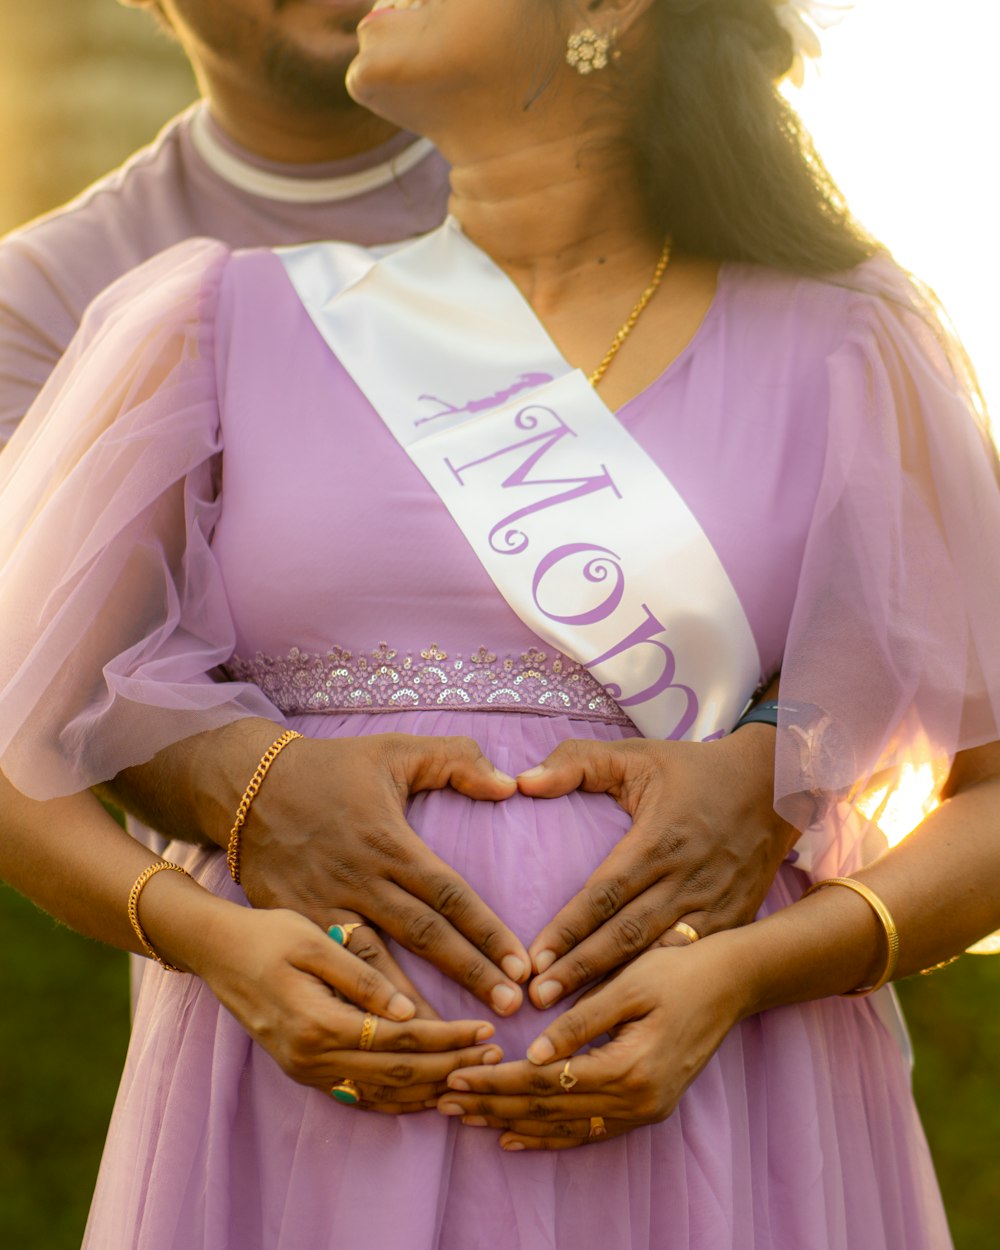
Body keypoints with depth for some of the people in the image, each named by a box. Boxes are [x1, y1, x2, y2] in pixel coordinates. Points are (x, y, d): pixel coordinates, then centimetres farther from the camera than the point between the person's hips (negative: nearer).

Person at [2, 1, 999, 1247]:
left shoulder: (839, 355, 4)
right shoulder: (225, 324, 6)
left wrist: (737, 978, -12)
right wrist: (213, 943, -9)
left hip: (707, 1133, 0)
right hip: (313, 1127, 1)